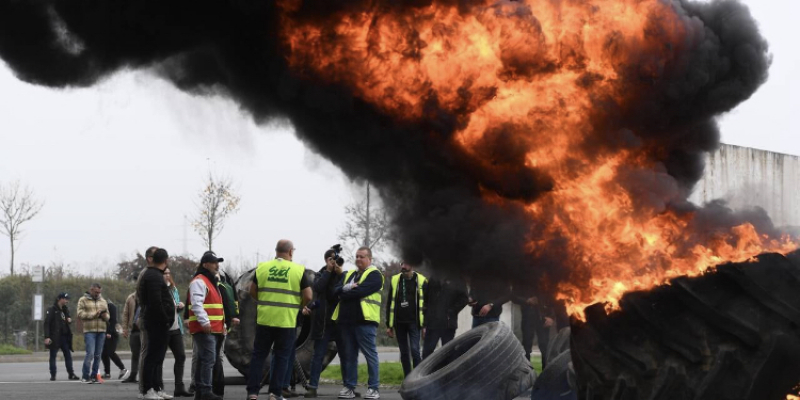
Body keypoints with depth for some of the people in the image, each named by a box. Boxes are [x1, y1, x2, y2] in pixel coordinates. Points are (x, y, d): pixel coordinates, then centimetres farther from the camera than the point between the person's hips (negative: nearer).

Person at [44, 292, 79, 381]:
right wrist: (47, 337, -21)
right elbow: (47, 323, -13)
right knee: (53, 356, 0)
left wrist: (69, 320, 2)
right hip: (55, 337, -7)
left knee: (68, 355, 5)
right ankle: (53, 375, 3)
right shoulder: (52, 310, -7)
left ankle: (71, 374, 10)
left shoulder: (65, 309, 15)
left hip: (64, 336, 7)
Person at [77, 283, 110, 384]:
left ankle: (94, 376, 10)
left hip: (101, 331, 5)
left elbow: (108, 316, 20)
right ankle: (85, 376, -6)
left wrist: (105, 316, -4)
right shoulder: (83, 300, 4)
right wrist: (94, 314, -14)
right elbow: (80, 314, -7)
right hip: (89, 331, -5)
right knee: (90, 353, -13)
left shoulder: (103, 301, 19)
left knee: (98, 355, 4)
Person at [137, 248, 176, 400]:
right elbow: (156, 302, -24)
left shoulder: (149, 274, 18)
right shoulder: (155, 277, -15)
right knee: (153, 356, -8)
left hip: (157, 323, 10)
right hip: (157, 323, -10)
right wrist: (165, 319, -18)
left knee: (156, 357, 14)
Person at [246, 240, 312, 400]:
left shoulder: (262, 267, 3)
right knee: (281, 357, 7)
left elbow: (252, 292, 7)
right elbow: (308, 296, -7)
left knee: (259, 355, 9)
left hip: (264, 319, 2)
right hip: (287, 321, -2)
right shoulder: (299, 270, -4)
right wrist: (301, 306, 13)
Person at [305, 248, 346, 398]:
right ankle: (312, 387, -5)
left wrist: (340, 273, -13)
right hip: (323, 320, -1)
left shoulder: (343, 274, 10)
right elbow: (317, 288, -13)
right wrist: (328, 271, -11)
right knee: (319, 355, -3)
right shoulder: (320, 275, 8)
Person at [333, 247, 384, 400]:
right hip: (346, 320, 7)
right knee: (348, 355, 8)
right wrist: (348, 287, -13)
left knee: (370, 354, -5)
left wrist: (344, 292, -2)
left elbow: (361, 291, -16)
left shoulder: (374, 275, -1)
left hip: (365, 320, -7)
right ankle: (349, 387, 13)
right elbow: (337, 290, 7)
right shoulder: (348, 275, 21)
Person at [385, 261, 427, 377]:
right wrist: (389, 325, 10)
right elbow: (390, 304, 14)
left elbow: (426, 305, 2)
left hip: (413, 323, -4)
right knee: (404, 353, 6)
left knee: (414, 350, -14)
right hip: (399, 323, 4)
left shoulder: (421, 281, 1)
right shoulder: (395, 280, 10)